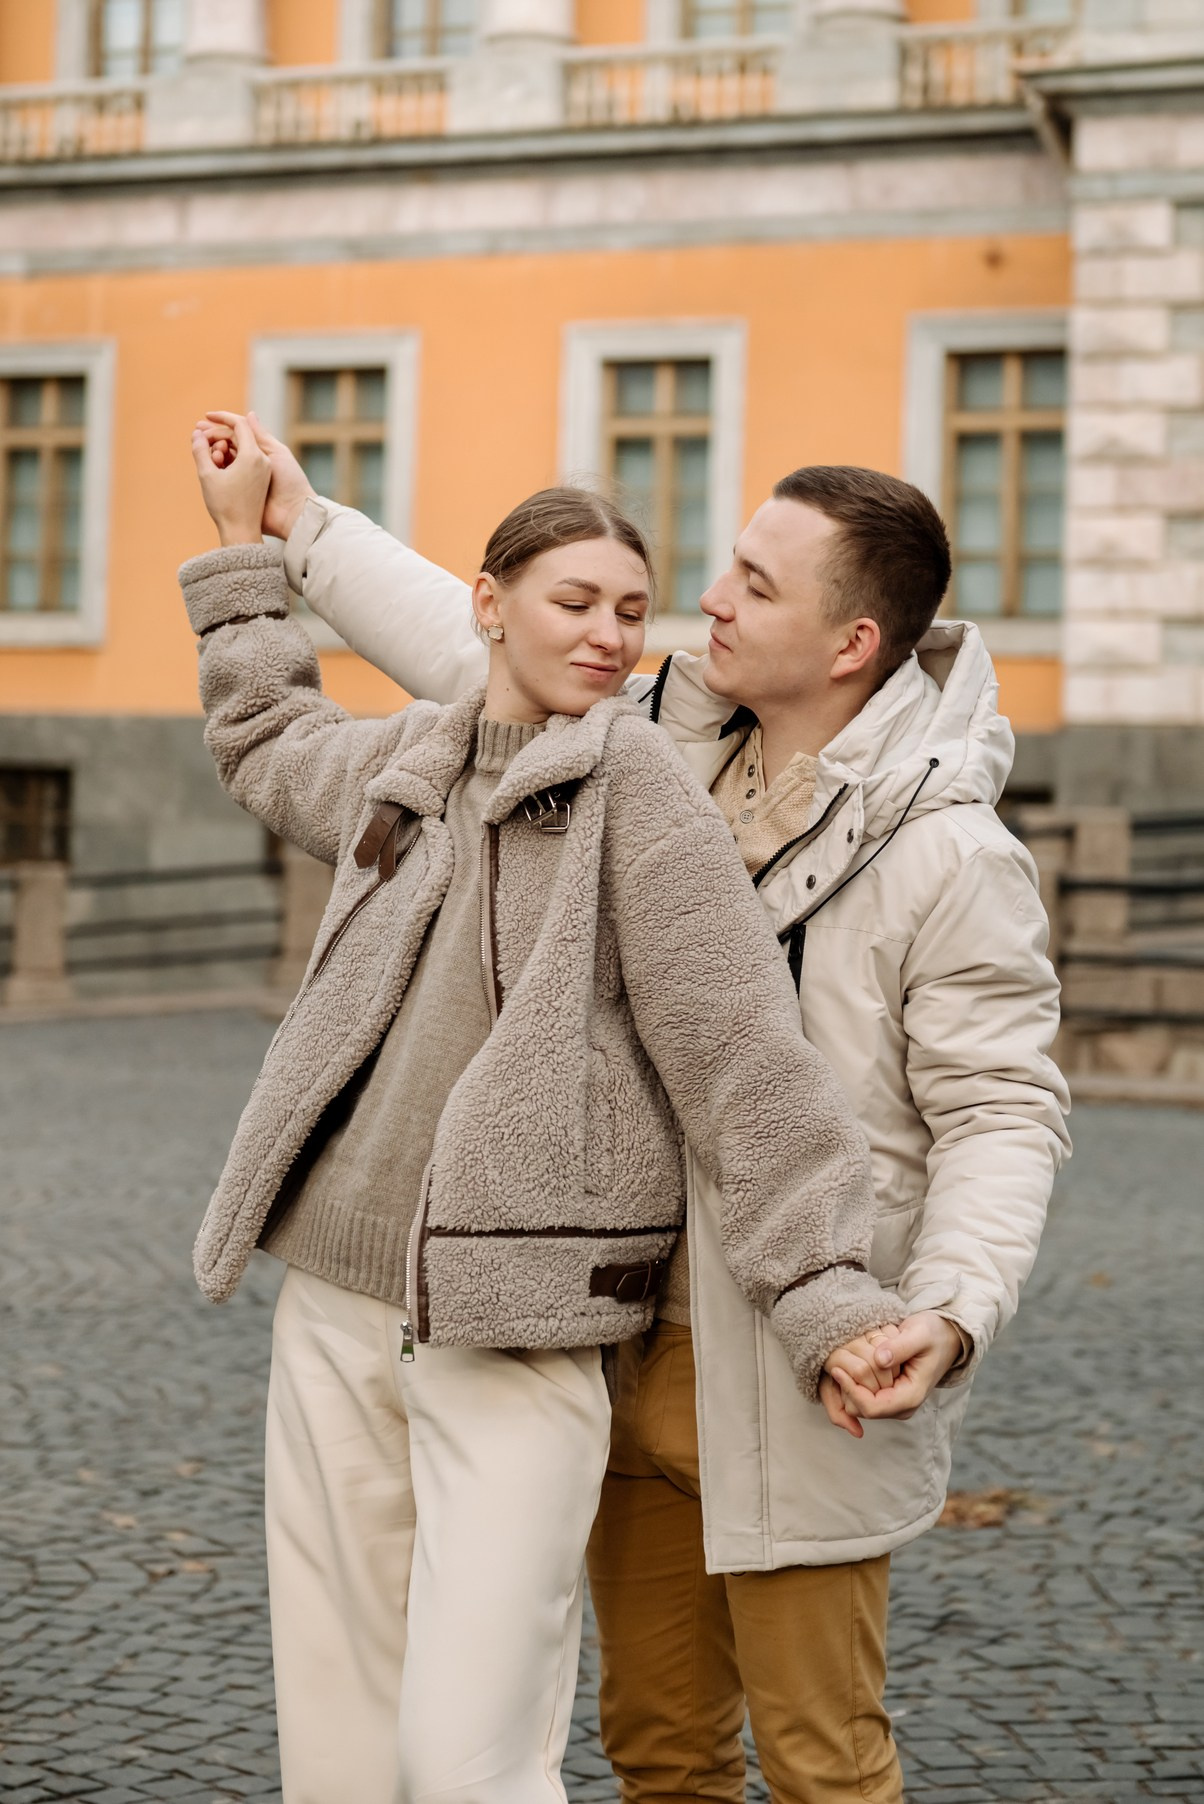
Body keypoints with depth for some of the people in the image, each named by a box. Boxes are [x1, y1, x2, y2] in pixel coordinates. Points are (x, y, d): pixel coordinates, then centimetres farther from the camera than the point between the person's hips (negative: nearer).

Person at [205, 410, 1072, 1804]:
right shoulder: (668, 745, 5)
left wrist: (952, 1311, -28)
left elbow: (1002, 1111, -14)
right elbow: (491, 660, 16)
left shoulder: (949, 853, -15)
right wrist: (300, 524, 18)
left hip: (799, 1380, -7)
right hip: (633, 1347, 7)